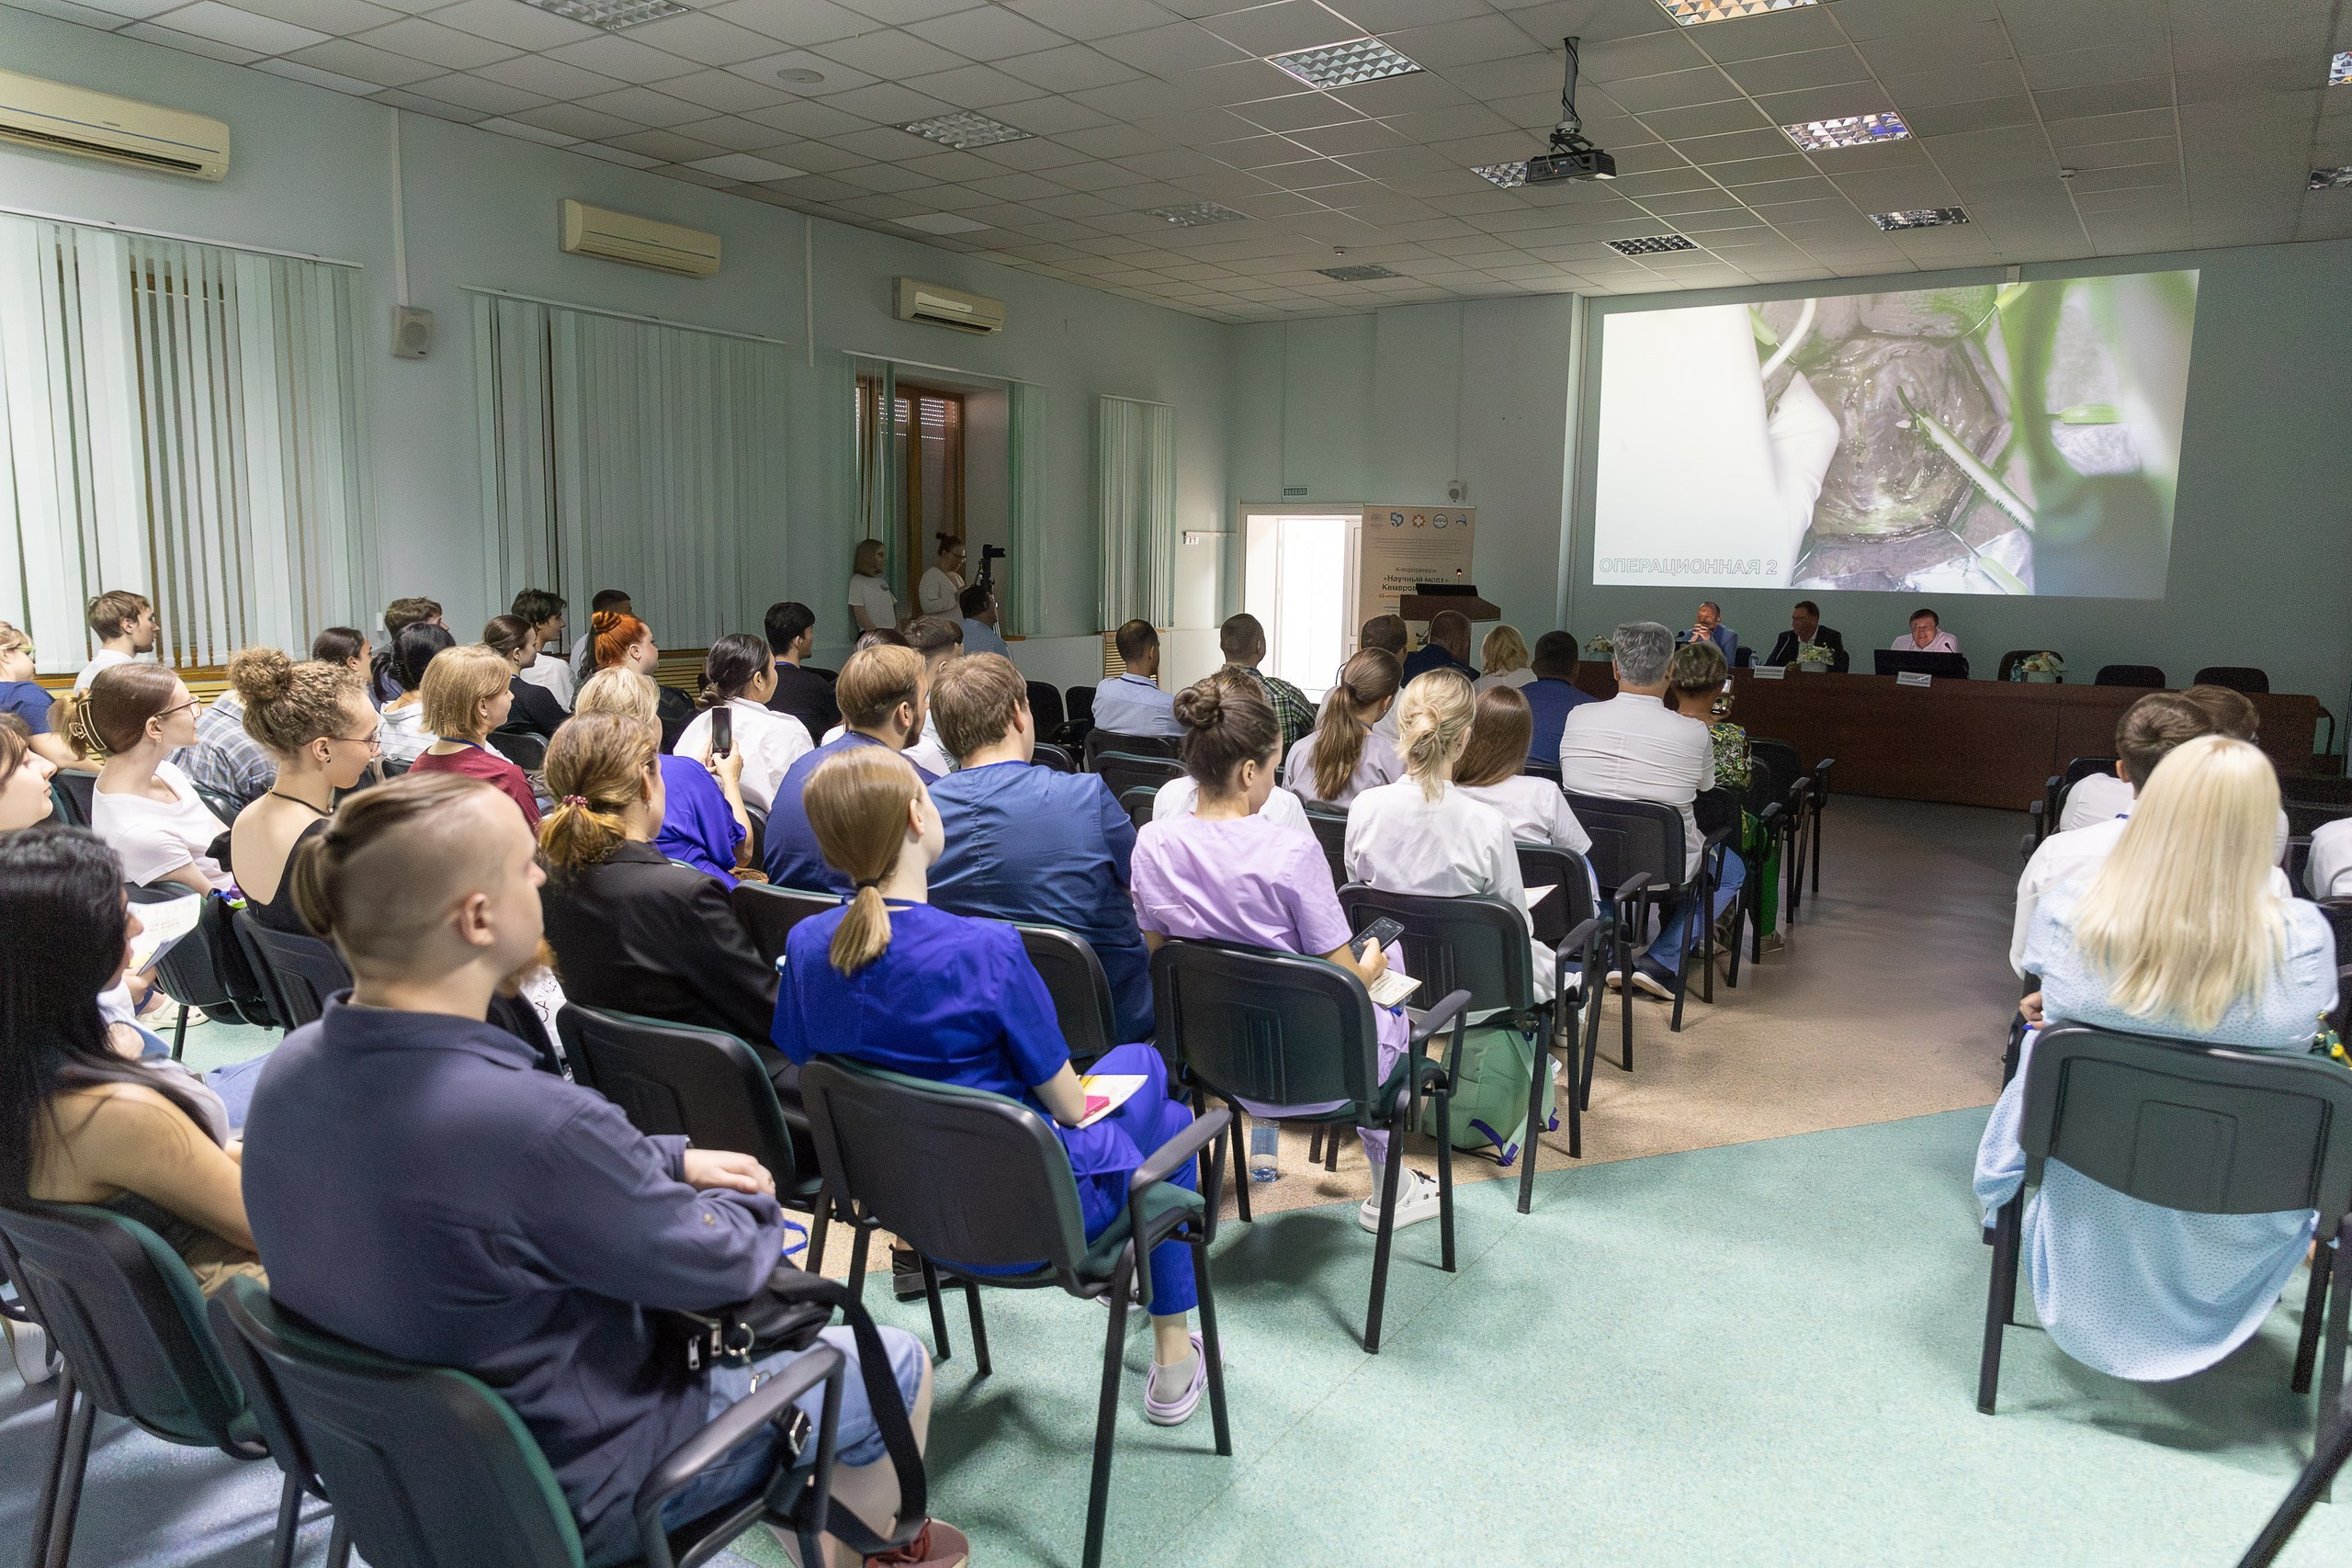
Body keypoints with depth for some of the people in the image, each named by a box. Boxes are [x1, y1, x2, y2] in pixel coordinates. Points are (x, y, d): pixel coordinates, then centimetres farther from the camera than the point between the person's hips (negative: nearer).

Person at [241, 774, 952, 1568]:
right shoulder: (531, 1121, -39)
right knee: (898, 1367, 11)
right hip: (563, 1490, -8)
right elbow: (719, 1263, -22)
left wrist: (670, 1160, 3)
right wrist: (754, 1206, 0)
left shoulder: (291, 1068, -12)